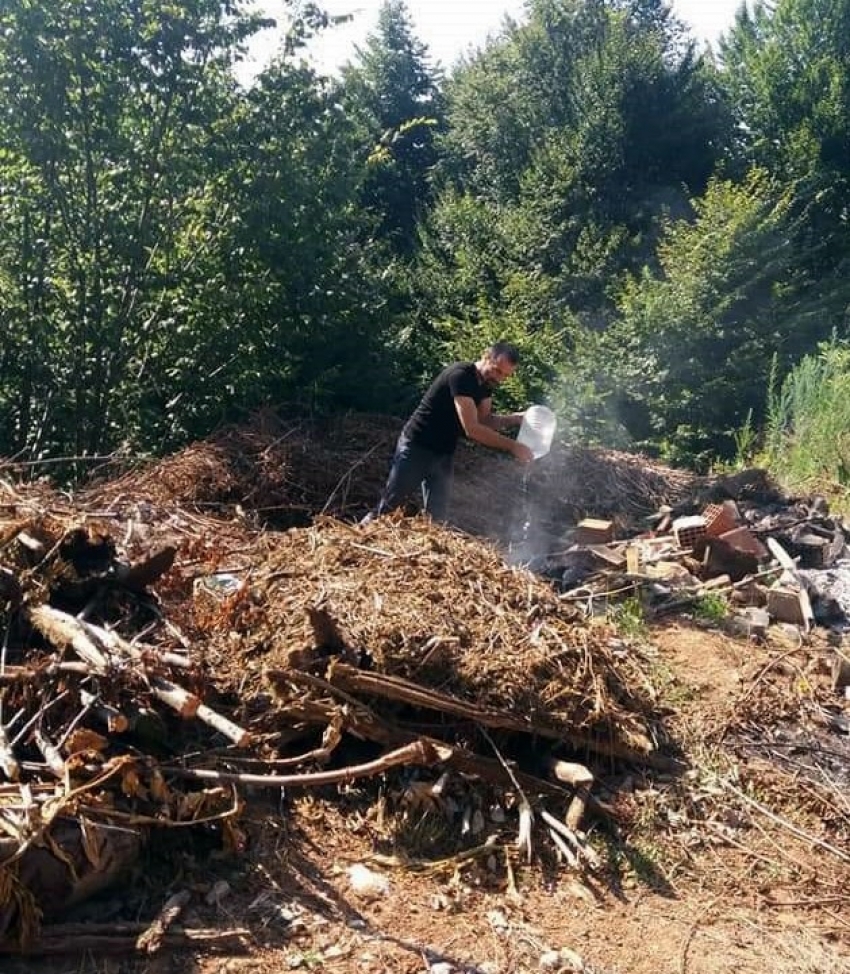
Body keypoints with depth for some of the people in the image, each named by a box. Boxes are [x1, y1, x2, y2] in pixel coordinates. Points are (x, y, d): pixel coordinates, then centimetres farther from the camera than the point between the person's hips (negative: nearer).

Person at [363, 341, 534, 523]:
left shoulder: (486, 382, 1)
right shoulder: (461, 375, -26)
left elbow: (485, 420, 5)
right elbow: (472, 429, -32)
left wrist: (516, 418, -10)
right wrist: (512, 446, -29)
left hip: (444, 454, 8)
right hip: (416, 447, -8)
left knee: (437, 516, 6)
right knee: (390, 504, 1)